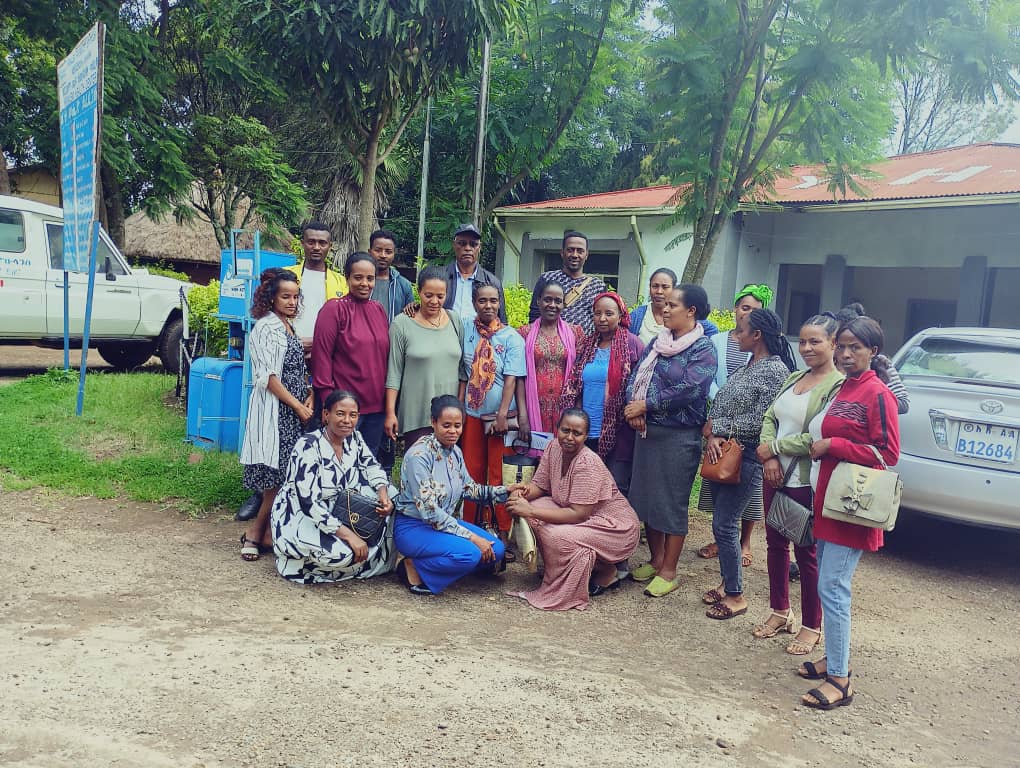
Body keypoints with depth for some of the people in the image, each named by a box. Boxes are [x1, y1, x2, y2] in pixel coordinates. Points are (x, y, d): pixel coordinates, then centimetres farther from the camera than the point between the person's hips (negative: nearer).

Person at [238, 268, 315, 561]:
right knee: (278, 475, -8)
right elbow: (268, 377, -15)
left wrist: (309, 399, 4)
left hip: (294, 409, 8)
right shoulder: (266, 327, -10)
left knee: (286, 476, 7)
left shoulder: (289, 326, 16)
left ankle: (262, 532, 15)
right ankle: (256, 532, 6)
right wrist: (298, 406, -13)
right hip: (274, 408, -8)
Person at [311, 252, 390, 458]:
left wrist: (388, 399, 12)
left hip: (376, 404, 6)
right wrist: (328, 401, -13)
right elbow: (322, 355, -10)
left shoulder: (379, 310, 11)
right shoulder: (334, 309, -7)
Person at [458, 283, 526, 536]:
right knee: (471, 471, 11)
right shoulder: (467, 329, 1)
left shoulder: (511, 337, -7)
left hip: (500, 416, -3)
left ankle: (504, 531, 12)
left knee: (499, 475, 2)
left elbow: (511, 379, -11)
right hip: (472, 413, 3)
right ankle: (467, 527, 22)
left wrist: (502, 415, -15)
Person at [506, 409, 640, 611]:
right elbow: (540, 485, 3)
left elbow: (578, 514, -30)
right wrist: (524, 489, -22)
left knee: (557, 536, -31)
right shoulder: (554, 448, -5)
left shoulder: (588, 464, -27)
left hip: (615, 527, -8)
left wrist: (531, 511, -33)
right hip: (580, 517, 8)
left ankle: (606, 573, -7)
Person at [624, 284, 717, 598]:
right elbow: (636, 375, 6)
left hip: (679, 437, -7)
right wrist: (633, 408, -12)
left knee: (672, 502, 2)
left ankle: (668, 572, 14)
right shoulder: (658, 342, 11)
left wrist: (645, 405, -16)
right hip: (647, 430, 7)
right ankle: (656, 560, 29)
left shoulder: (703, 349, -9)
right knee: (646, 497, 13)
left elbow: (689, 390, -19)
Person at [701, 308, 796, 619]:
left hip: (747, 458, -8)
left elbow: (759, 420, -18)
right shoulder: (744, 369, 14)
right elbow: (718, 406, 10)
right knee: (723, 522, 14)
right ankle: (727, 582, 28)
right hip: (721, 454, 8)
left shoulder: (776, 370, -13)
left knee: (724, 525, -5)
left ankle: (735, 595, 8)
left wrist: (717, 427, -11)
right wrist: (712, 437, -8)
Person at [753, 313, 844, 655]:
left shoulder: (839, 386, -14)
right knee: (775, 543, 16)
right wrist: (769, 457, -7)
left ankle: (811, 626, 20)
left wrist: (774, 448, -10)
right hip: (776, 476, 8)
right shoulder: (794, 378, 11)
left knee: (806, 552, 4)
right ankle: (780, 612, 34)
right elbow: (769, 417, 9)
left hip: (807, 482, -7)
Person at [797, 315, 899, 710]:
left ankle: (839, 681, -1)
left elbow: (887, 454, -15)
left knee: (832, 587, -9)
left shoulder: (878, 394, -12)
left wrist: (832, 445, -15)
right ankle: (834, 658, 29)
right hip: (828, 499, 9)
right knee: (829, 584, 15)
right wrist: (820, 447, 8)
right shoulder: (844, 390, 13)